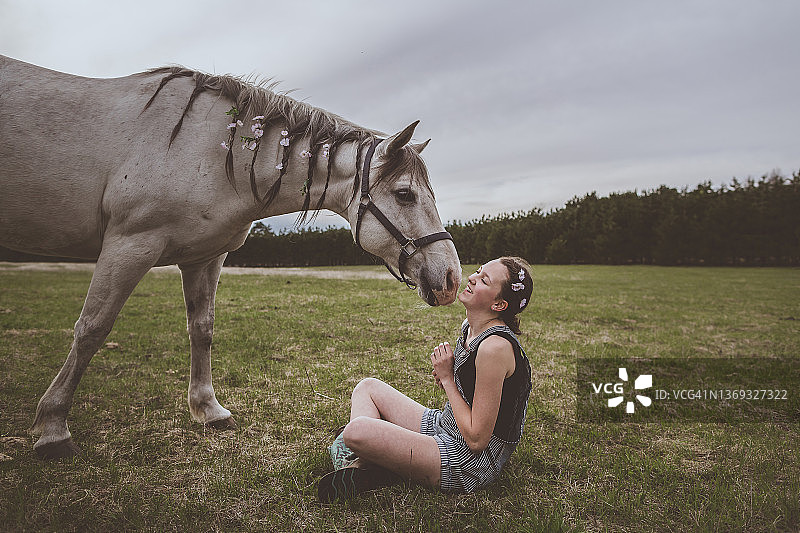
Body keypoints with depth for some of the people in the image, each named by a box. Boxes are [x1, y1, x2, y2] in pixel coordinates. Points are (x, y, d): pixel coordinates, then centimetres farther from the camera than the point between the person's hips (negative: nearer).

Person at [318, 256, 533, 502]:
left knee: (356, 431, -28)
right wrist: (446, 378, -4)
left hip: (470, 464, -10)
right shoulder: (470, 327, 3)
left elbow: (476, 440, -24)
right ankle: (358, 464, -2)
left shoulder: (496, 346, -26)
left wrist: (447, 378, -16)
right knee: (368, 387, 15)